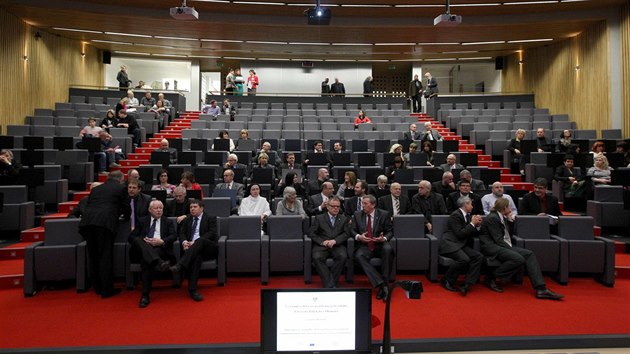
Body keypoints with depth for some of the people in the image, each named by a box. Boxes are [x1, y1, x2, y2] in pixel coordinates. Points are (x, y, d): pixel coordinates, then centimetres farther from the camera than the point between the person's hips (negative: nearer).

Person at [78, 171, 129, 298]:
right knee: (105, 256, 1)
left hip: (87, 221, 5)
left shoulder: (96, 188, 26)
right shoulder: (121, 188, 11)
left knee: (93, 255, 15)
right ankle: (106, 290, 6)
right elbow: (126, 208, 13)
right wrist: (126, 216, 35)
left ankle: (97, 287, 24)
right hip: (104, 223, -5)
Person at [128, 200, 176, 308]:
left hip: (160, 248, -1)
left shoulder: (167, 222, 20)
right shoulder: (142, 221, 22)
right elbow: (131, 237, 13)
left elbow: (174, 236, 5)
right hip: (142, 249, 1)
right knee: (138, 241, -33)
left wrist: (162, 241, -14)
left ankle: (145, 295, -35)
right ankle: (158, 262, -56)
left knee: (146, 261, -34)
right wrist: (143, 241, -8)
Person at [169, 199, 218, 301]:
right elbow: (181, 233, 15)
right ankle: (192, 289, -42)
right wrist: (184, 242, -11)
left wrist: (195, 242, -18)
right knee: (197, 257, -36)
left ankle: (180, 265, -47)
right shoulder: (187, 220, 25)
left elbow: (211, 233, -5)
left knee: (200, 240, -38)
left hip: (208, 248, -2)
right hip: (192, 248, 2)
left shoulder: (210, 218, 10)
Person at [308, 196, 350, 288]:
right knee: (316, 257, -31)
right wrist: (322, 242, -11)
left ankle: (331, 283, -20)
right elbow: (311, 233, 5)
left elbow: (346, 233, 5)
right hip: (321, 245, 0)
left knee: (343, 256, -31)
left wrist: (335, 241, -12)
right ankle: (330, 284, -28)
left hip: (337, 245, 1)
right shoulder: (319, 218, 14)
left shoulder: (344, 219, 19)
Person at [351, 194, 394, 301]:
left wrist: (384, 238, -18)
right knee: (359, 256, -32)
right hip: (364, 246, 1)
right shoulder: (357, 215, 10)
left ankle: (385, 283, -27)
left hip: (380, 245, -1)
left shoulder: (384, 214, 5)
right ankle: (381, 284, -35)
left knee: (388, 249, -35)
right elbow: (352, 230, 10)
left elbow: (389, 232, 4)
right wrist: (358, 237, -12)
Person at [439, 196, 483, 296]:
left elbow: (474, 234, 20)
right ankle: (446, 281, -12)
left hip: (461, 245, 8)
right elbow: (460, 234, -16)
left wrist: (477, 225, 2)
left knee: (479, 256, -17)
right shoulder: (455, 215, -8)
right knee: (464, 259, -32)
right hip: (449, 243, -8)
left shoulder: (468, 215, 17)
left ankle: (467, 285, -20)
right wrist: (472, 224, -11)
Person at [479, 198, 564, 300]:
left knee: (529, 254, -9)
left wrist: (510, 220, 11)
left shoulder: (502, 217, 17)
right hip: (492, 247, -9)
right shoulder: (492, 218, -11)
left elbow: (508, 235, 18)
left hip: (504, 246, 9)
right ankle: (491, 278, -17)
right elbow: (498, 240, -15)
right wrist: (511, 249, -15)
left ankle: (541, 289, -17)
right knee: (518, 259, -29)